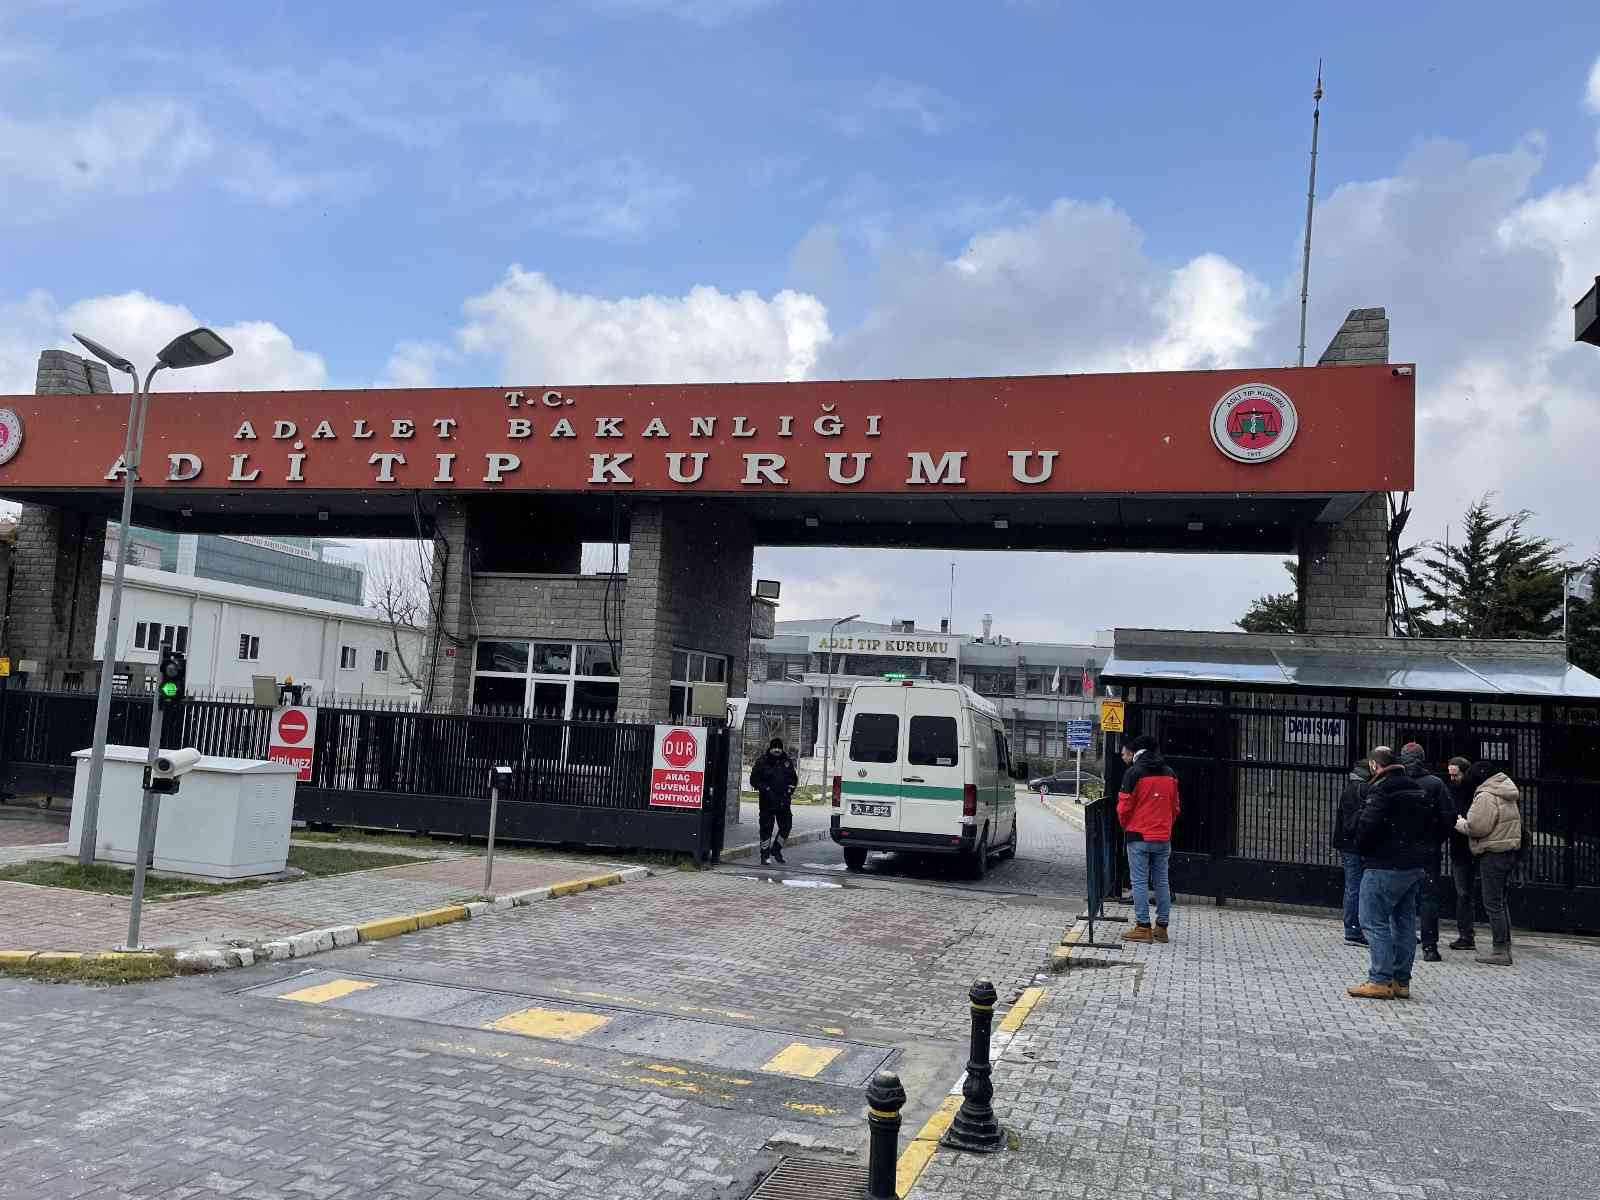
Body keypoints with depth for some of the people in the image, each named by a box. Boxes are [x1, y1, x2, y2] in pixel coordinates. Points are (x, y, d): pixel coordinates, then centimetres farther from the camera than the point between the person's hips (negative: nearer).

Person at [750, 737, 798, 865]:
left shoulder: (787, 761, 11)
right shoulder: (762, 762, -1)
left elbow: (794, 779, 20)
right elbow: (754, 780, -3)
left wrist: (789, 790, 3)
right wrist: (766, 790, -12)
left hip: (784, 801, 4)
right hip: (767, 802, -4)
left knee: (786, 826, 2)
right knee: (766, 828, -1)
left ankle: (776, 849, 23)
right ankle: (765, 855, 7)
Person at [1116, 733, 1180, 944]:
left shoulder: (1134, 773, -9)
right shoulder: (1169, 774, 10)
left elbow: (1124, 807, -9)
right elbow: (1175, 808, 13)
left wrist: (1125, 826, 8)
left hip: (1139, 837, -5)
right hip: (1163, 838, 5)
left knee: (1139, 881, -1)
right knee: (1162, 882, 10)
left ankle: (1143, 927, -2)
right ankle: (1162, 927, 13)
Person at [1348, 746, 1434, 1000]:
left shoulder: (1382, 789, -14)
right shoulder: (1416, 789, 15)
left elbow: (1367, 825, -20)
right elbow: (1432, 826, 18)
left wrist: (1361, 848, -3)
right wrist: (1422, 851, 17)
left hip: (1385, 867, -9)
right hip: (1414, 866, 9)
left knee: (1374, 922, -5)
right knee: (1404, 922, 12)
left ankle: (1380, 981, -8)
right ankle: (1401, 981, 16)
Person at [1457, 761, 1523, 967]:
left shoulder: (1485, 796, -16)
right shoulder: (1508, 795, 14)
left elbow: (1477, 827, -21)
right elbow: (1517, 822, 19)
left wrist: (1459, 823, -2)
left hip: (1493, 855, -10)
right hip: (1510, 851, 10)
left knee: (1493, 904, -4)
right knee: (1500, 902, 16)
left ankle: (1500, 951, -4)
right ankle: (1505, 947, 20)